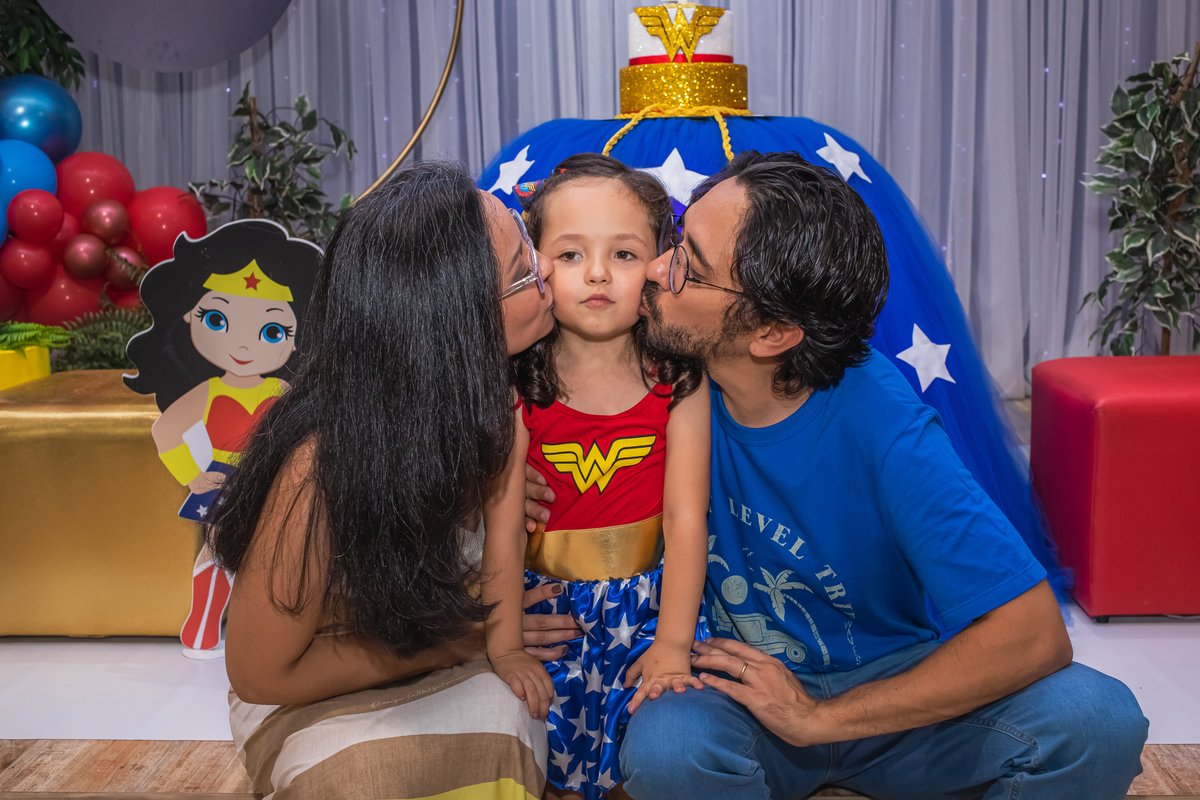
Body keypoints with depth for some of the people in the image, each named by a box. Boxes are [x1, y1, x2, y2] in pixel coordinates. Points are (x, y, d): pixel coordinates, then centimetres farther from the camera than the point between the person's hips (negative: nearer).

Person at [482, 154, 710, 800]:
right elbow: (503, 529, -9)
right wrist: (505, 648, -13)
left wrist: (671, 644, -15)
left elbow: (685, 517, -10)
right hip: (544, 600, 0)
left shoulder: (677, 380, -6)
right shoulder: (516, 386, -8)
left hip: (647, 599, 0)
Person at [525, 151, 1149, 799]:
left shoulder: (880, 426, -24)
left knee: (1094, 718, -26)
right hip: (737, 692, 1)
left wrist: (819, 717, -23)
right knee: (664, 742, -34)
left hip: (887, 687, 0)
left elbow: (1035, 634, -25)